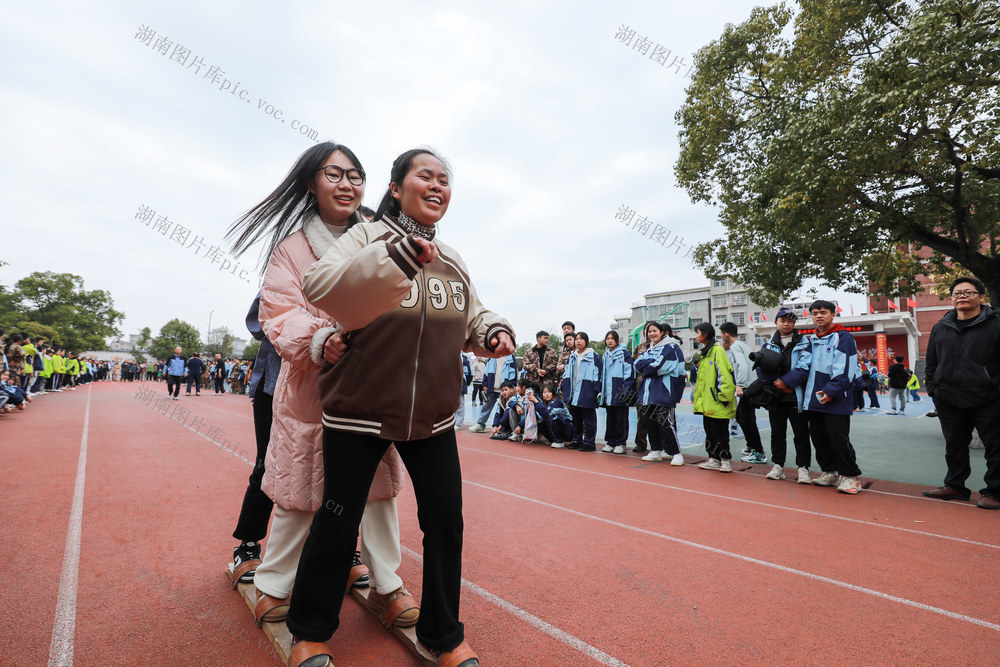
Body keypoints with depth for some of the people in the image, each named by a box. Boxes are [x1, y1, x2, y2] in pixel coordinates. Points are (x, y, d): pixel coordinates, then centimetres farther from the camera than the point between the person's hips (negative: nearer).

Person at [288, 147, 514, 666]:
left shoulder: (452, 262, 10)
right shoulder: (367, 237, -6)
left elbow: (470, 321, 19)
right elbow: (320, 289, -23)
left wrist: (494, 332, -3)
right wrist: (398, 256, -34)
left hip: (431, 415, 5)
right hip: (359, 410, -4)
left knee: (446, 521, 9)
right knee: (338, 523, 9)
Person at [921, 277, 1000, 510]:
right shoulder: (940, 328, 10)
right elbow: (931, 362, 16)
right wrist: (932, 388, 8)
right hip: (949, 402, 4)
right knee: (954, 447, 13)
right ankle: (955, 486, 25)